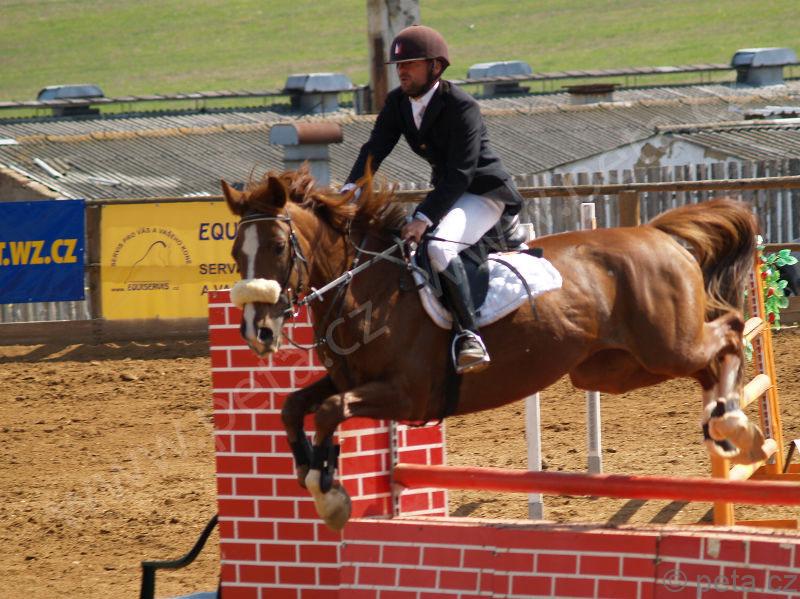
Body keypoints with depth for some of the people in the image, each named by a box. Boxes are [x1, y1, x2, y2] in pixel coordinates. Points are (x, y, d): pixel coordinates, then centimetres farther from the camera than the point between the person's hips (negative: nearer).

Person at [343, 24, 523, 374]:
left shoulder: (461, 107, -24)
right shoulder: (398, 102, 0)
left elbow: (460, 174, -28)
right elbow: (376, 148, -8)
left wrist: (424, 218, -37)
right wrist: (351, 188, -26)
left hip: (484, 192, -9)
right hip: (446, 192, 9)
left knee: (439, 247, -33)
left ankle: (468, 334, -31)